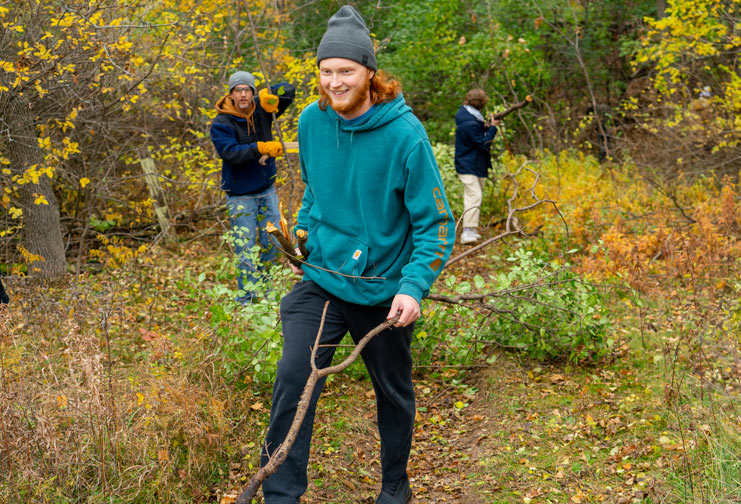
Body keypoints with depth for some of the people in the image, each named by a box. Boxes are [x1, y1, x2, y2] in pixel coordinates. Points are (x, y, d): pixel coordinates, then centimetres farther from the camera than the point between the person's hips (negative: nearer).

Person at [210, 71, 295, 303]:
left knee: (272, 244, 10)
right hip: (241, 195, -5)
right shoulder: (221, 124, -13)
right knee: (245, 249, -4)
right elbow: (231, 153, -26)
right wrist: (261, 148, -38)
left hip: (267, 190, 5)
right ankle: (246, 300, 3)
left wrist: (270, 94, -19)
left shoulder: (261, 110, 0)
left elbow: (289, 90, 3)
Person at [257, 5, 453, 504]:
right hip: (321, 281, 3)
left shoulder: (404, 133, -18)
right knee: (293, 380, -13)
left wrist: (414, 286, -24)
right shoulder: (312, 121, -4)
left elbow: (436, 222, -15)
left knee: (394, 393, 16)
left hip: (383, 290, -2)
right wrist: (302, 233, 8)